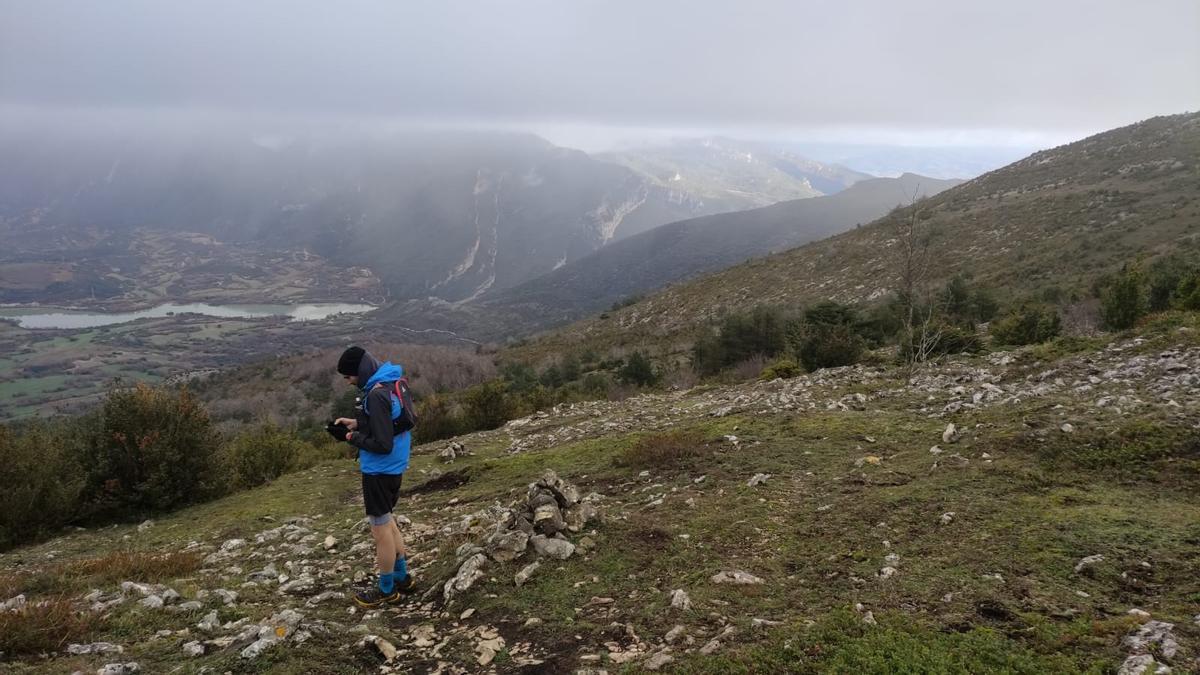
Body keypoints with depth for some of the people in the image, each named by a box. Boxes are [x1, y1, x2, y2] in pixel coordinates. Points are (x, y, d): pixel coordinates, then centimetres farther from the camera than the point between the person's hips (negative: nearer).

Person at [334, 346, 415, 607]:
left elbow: (382, 445, -26)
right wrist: (358, 423, 7)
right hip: (394, 466, 9)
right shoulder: (391, 382, 4)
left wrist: (354, 438, -11)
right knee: (387, 521, 24)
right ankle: (402, 577, 35)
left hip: (379, 470, -9)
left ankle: (387, 590, 21)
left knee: (381, 529, 6)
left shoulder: (377, 395, -26)